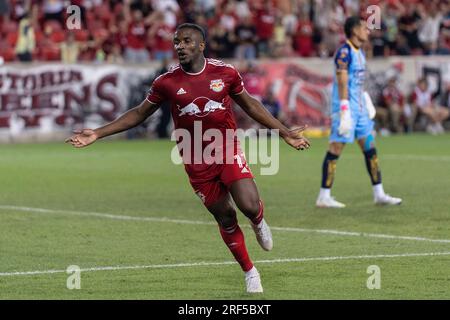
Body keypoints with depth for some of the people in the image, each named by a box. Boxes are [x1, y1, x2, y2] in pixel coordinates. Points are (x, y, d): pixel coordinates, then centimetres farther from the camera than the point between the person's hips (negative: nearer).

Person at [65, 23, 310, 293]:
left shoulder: (225, 72, -6)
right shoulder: (167, 82, -7)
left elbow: (250, 105, 9)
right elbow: (139, 114, 5)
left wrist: (286, 133, 11)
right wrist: (97, 134, -2)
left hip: (229, 150, 0)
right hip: (197, 161, 1)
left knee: (250, 206, -18)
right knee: (225, 217, 5)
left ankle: (259, 223, 22)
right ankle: (250, 273, 24)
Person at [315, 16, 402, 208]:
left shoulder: (359, 52, 15)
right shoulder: (344, 52, -15)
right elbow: (342, 82, -20)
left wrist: (365, 101, 20)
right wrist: (345, 110, -25)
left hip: (360, 108, 10)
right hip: (346, 107, -10)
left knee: (370, 148, 10)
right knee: (336, 149, -6)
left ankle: (379, 194, 15)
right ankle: (324, 197, -2)